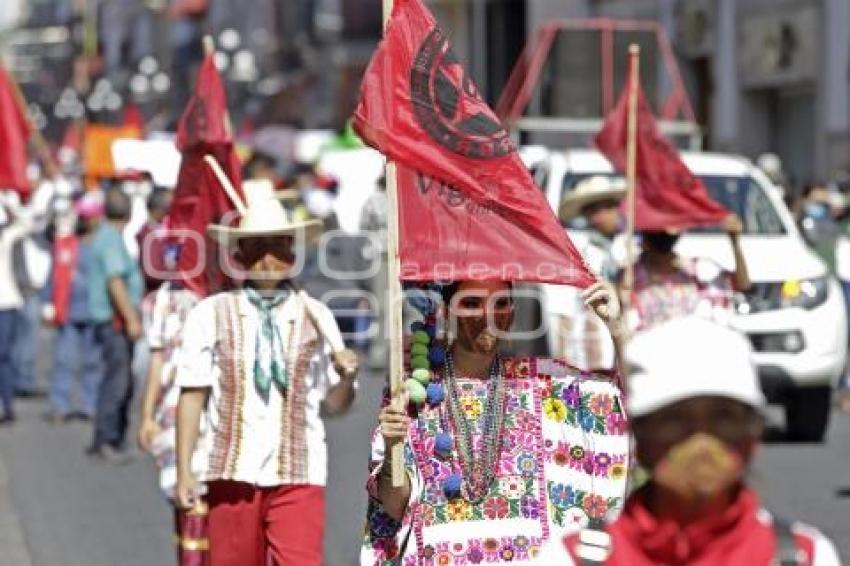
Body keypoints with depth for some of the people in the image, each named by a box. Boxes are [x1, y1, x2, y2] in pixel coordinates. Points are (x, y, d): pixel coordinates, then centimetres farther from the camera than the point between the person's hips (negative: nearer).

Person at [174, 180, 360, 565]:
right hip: (233, 472, 0)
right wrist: (184, 471, -2)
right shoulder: (211, 315, 3)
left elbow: (334, 404, 9)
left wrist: (346, 378, -12)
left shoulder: (315, 317, 6)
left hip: (298, 475, 0)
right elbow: (192, 396, 2)